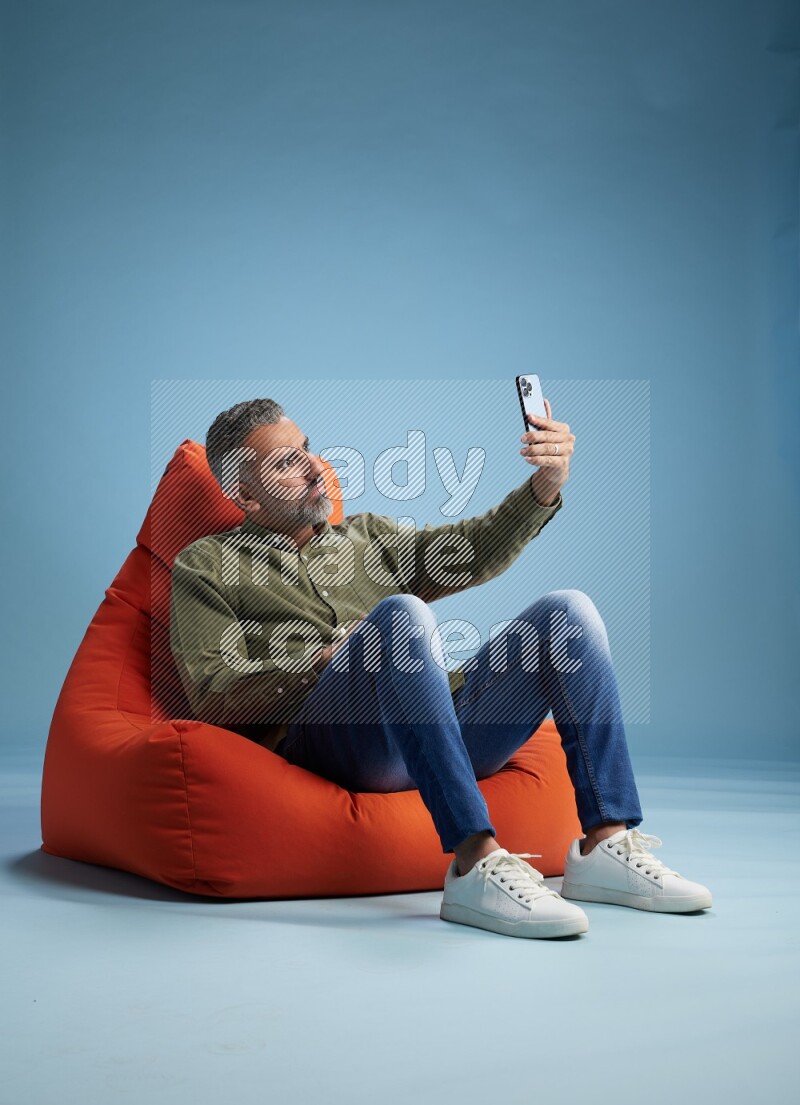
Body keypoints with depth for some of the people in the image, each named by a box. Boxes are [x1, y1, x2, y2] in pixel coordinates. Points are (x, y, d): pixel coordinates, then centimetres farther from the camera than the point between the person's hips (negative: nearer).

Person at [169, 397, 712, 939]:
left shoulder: (366, 534, 31)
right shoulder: (205, 565, 17)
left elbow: (471, 552, 14)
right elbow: (215, 696, 3)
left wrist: (544, 487, -3)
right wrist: (327, 661, -7)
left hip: (446, 724, 5)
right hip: (330, 734, -5)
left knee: (568, 611, -12)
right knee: (402, 613, -33)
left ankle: (605, 845, -20)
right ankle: (476, 865, -41)